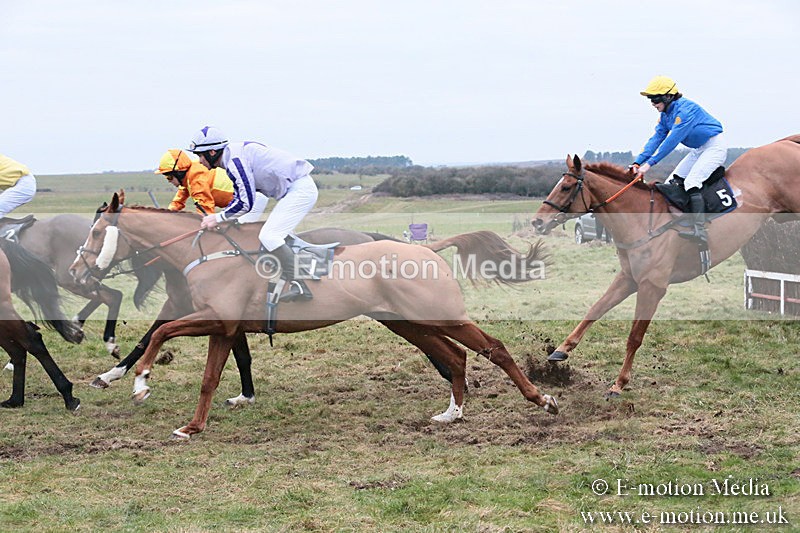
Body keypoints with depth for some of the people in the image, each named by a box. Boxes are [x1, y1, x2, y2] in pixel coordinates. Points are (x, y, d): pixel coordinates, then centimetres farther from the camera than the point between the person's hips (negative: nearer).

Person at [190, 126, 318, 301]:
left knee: (268, 236, -16)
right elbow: (240, 196, 21)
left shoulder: (235, 160, -18)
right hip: (296, 190, 11)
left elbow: (245, 203, -19)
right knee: (274, 236, 16)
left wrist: (218, 218, -8)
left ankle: (300, 285, -19)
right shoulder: (234, 154, 14)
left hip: (300, 189, -11)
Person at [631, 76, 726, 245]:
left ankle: (699, 230, -34)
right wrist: (638, 162, -13)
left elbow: (672, 140, -31)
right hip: (698, 150, 10)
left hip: (714, 147, -10)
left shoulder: (685, 109, -25)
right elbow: (656, 139, 1)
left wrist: (650, 163, -33)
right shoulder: (665, 115, 5)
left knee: (691, 182, -25)